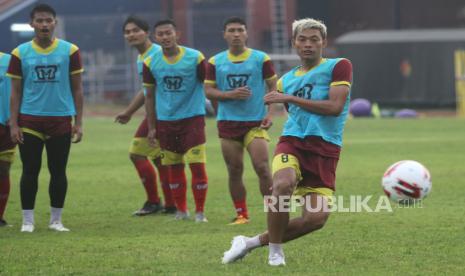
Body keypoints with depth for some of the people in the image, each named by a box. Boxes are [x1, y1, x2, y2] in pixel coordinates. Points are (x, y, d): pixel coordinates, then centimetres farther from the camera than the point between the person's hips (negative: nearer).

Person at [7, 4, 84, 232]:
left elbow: (77, 89, 5)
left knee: (58, 171, 4)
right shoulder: (20, 53, 2)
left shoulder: (70, 51, 1)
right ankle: (27, 220, 8)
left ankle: (56, 220, 14)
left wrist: (78, 122, 1)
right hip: (30, 121, 0)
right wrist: (13, 124, -1)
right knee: (30, 170, 2)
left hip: (61, 120, 0)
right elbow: (16, 91, 5)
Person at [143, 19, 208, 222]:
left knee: (197, 165, -9)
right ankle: (181, 211, 23)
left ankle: (200, 212, 3)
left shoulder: (195, 58, -8)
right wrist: (151, 127, 8)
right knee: (174, 167, 9)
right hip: (165, 121, 3)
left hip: (192, 118, -3)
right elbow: (150, 95, 10)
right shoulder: (151, 63, 1)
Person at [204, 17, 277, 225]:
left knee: (262, 168, -12)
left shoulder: (261, 59, 1)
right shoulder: (215, 62, 5)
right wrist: (230, 94, -13)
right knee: (234, 171, 5)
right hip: (228, 122, 2)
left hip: (255, 122, -2)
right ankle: (241, 214, 15)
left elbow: (273, 87, 5)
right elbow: (208, 91, 4)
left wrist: (270, 113, -9)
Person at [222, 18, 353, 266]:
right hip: (292, 141, 2)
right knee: (283, 184, -33)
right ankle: (275, 252, -14)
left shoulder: (339, 66, 3)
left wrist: (290, 98, -10)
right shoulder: (286, 80, 19)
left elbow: (335, 107, -11)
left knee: (316, 218, -14)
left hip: (325, 150, -2)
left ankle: (252, 242, 8)